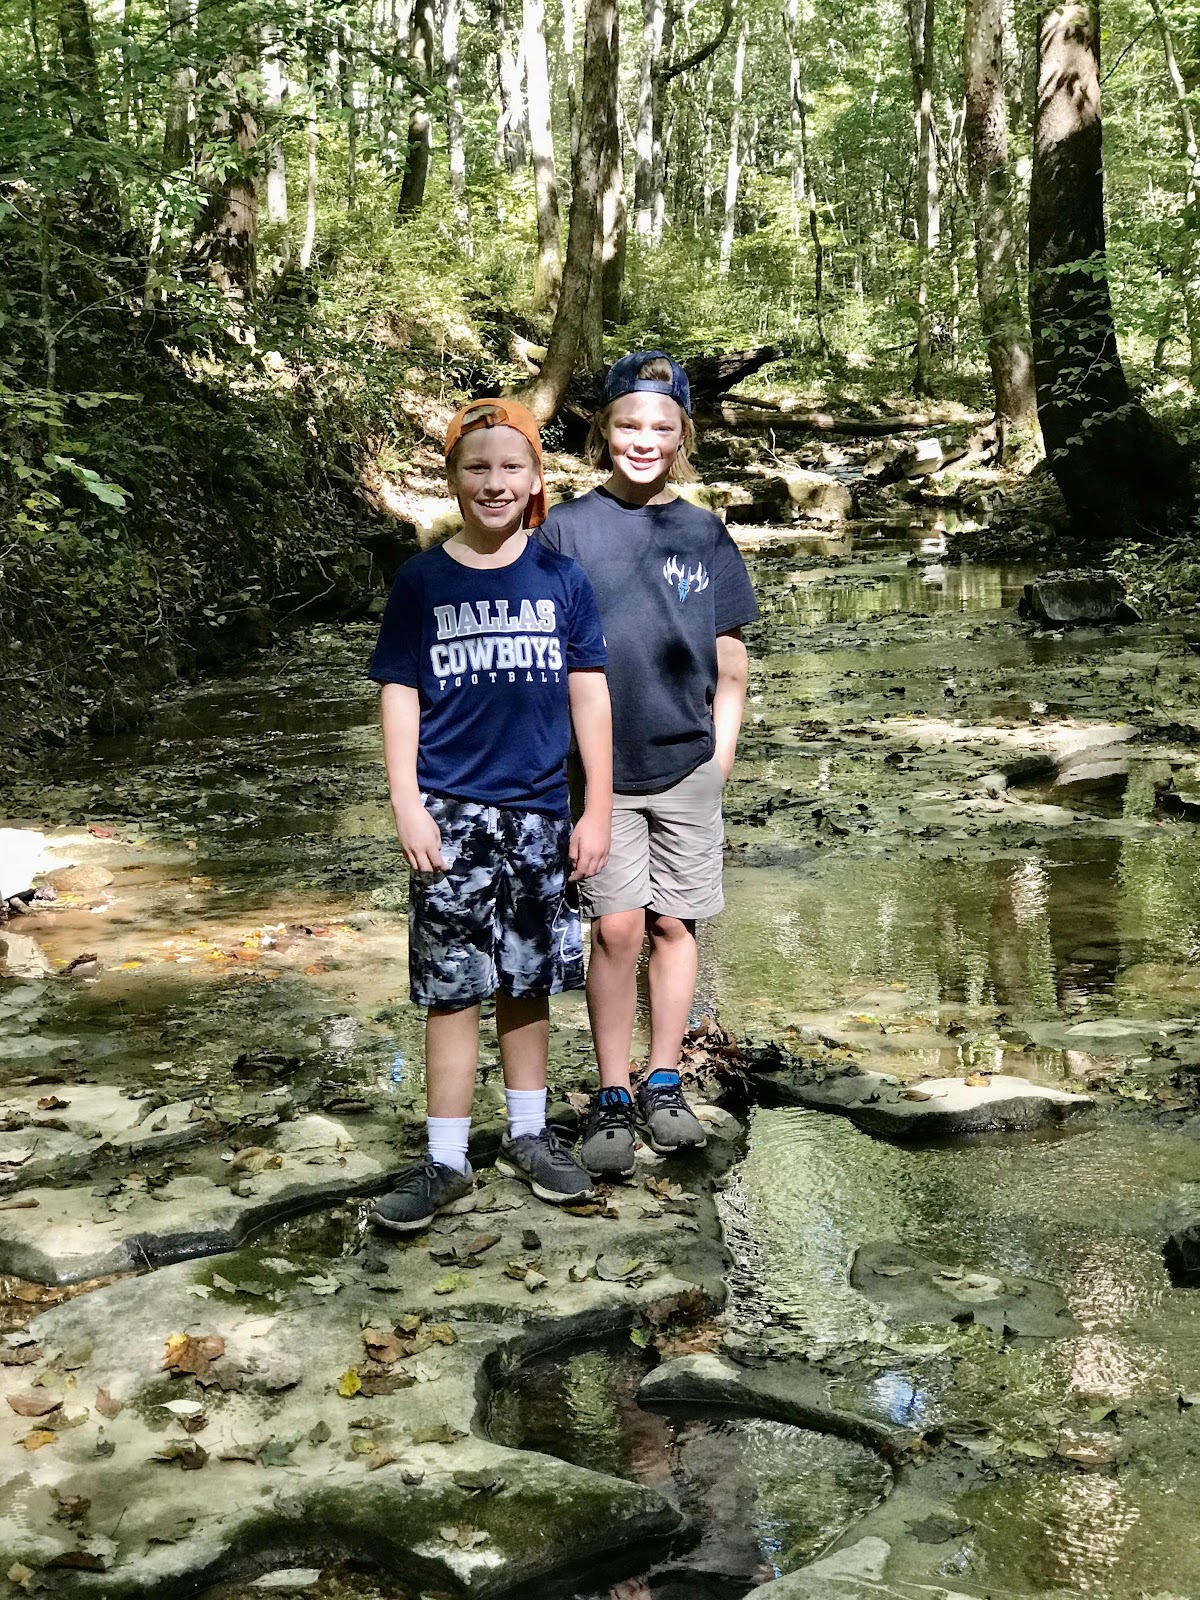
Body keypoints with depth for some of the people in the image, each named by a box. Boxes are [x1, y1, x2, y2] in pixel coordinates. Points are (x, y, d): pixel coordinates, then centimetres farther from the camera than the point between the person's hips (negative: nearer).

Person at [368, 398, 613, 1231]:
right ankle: (446, 1162, 10)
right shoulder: (423, 580, 1)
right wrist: (407, 806, -7)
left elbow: (590, 695, 4)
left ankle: (528, 1134, 28)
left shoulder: (562, 579, 3)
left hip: (539, 813, 2)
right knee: (453, 986, 1)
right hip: (452, 814, -1)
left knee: (530, 979, 12)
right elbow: (401, 695, 1)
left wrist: (598, 811, 2)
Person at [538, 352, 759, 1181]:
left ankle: (665, 1083, 21)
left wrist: (720, 760, 5)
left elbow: (729, 664, 9)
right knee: (618, 926, -5)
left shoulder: (705, 535, 5)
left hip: (687, 763, 2)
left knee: (674, 923, 7)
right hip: (599, 765, -2)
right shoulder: (567, 528, -1)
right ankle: (613, 1096, 7)